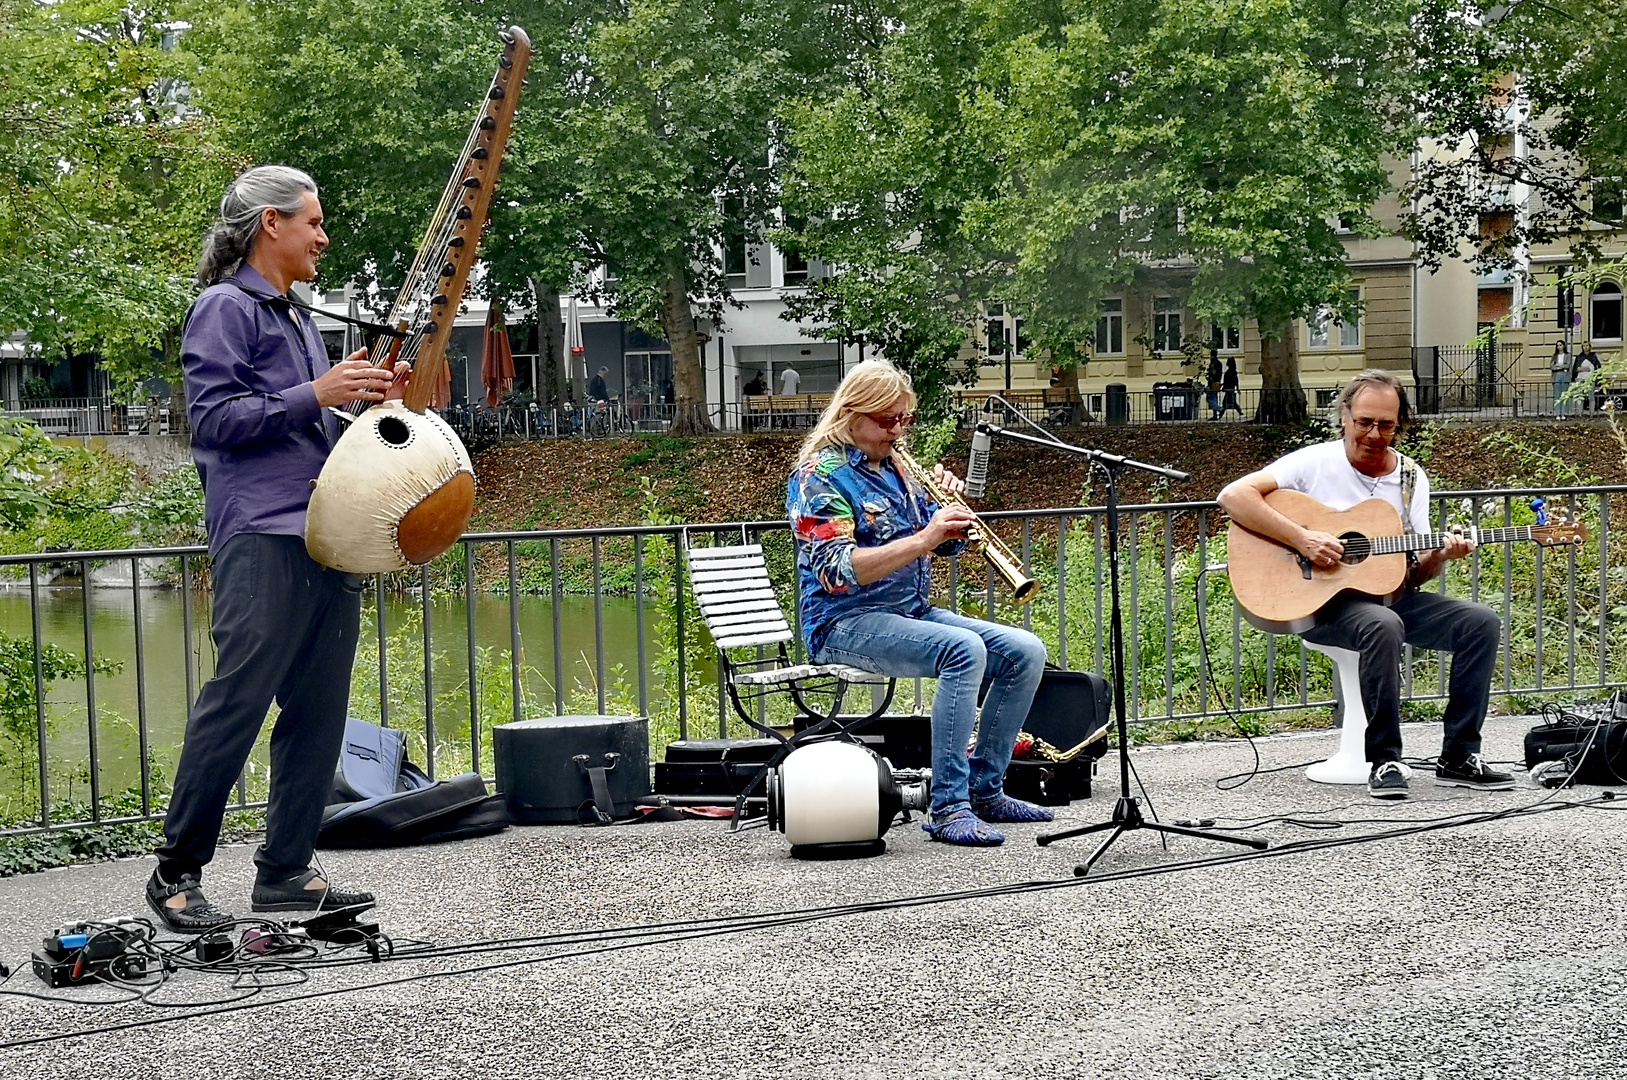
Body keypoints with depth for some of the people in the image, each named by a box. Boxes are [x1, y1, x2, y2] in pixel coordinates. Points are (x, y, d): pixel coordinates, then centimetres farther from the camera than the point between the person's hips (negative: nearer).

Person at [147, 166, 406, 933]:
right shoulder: (225, 309, -2)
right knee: (237, 701, -11)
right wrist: (315, 395, -15)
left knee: (318, 713, 6)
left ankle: (286, 871, 11)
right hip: (262, 538, -9)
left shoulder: (296, 321, 24)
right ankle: (178, 871, -3)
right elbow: (214, 417, -12)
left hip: (326, 536, 9)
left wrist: (368, 402, 13)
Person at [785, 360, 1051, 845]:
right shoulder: (820, 476, -10)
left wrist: (951, 508, -4)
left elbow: (946, 543, 18)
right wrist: (921, 539, -29)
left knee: (1026, 651, -5)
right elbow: (837, 572, -23)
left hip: (913, 613, 8)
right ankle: (948, 809, -30)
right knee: (963, 649, -32)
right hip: (846, 625, -8)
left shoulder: (893, 467, 15)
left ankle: (985, 790, 4)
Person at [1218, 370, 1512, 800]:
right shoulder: (1315, 463, -4)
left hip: (1389, 594, 6)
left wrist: (1440, 555, -16)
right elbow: (1233, 495, -16)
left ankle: (1459, 758, -10)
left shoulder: (1412, 478, 10)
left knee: (1481, 622, -15)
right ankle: (1383, 762, -25)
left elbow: (1413, 573, 8)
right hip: (1324, 600, -5)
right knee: (1383, 626, -38)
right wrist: (1301, 539, -23)